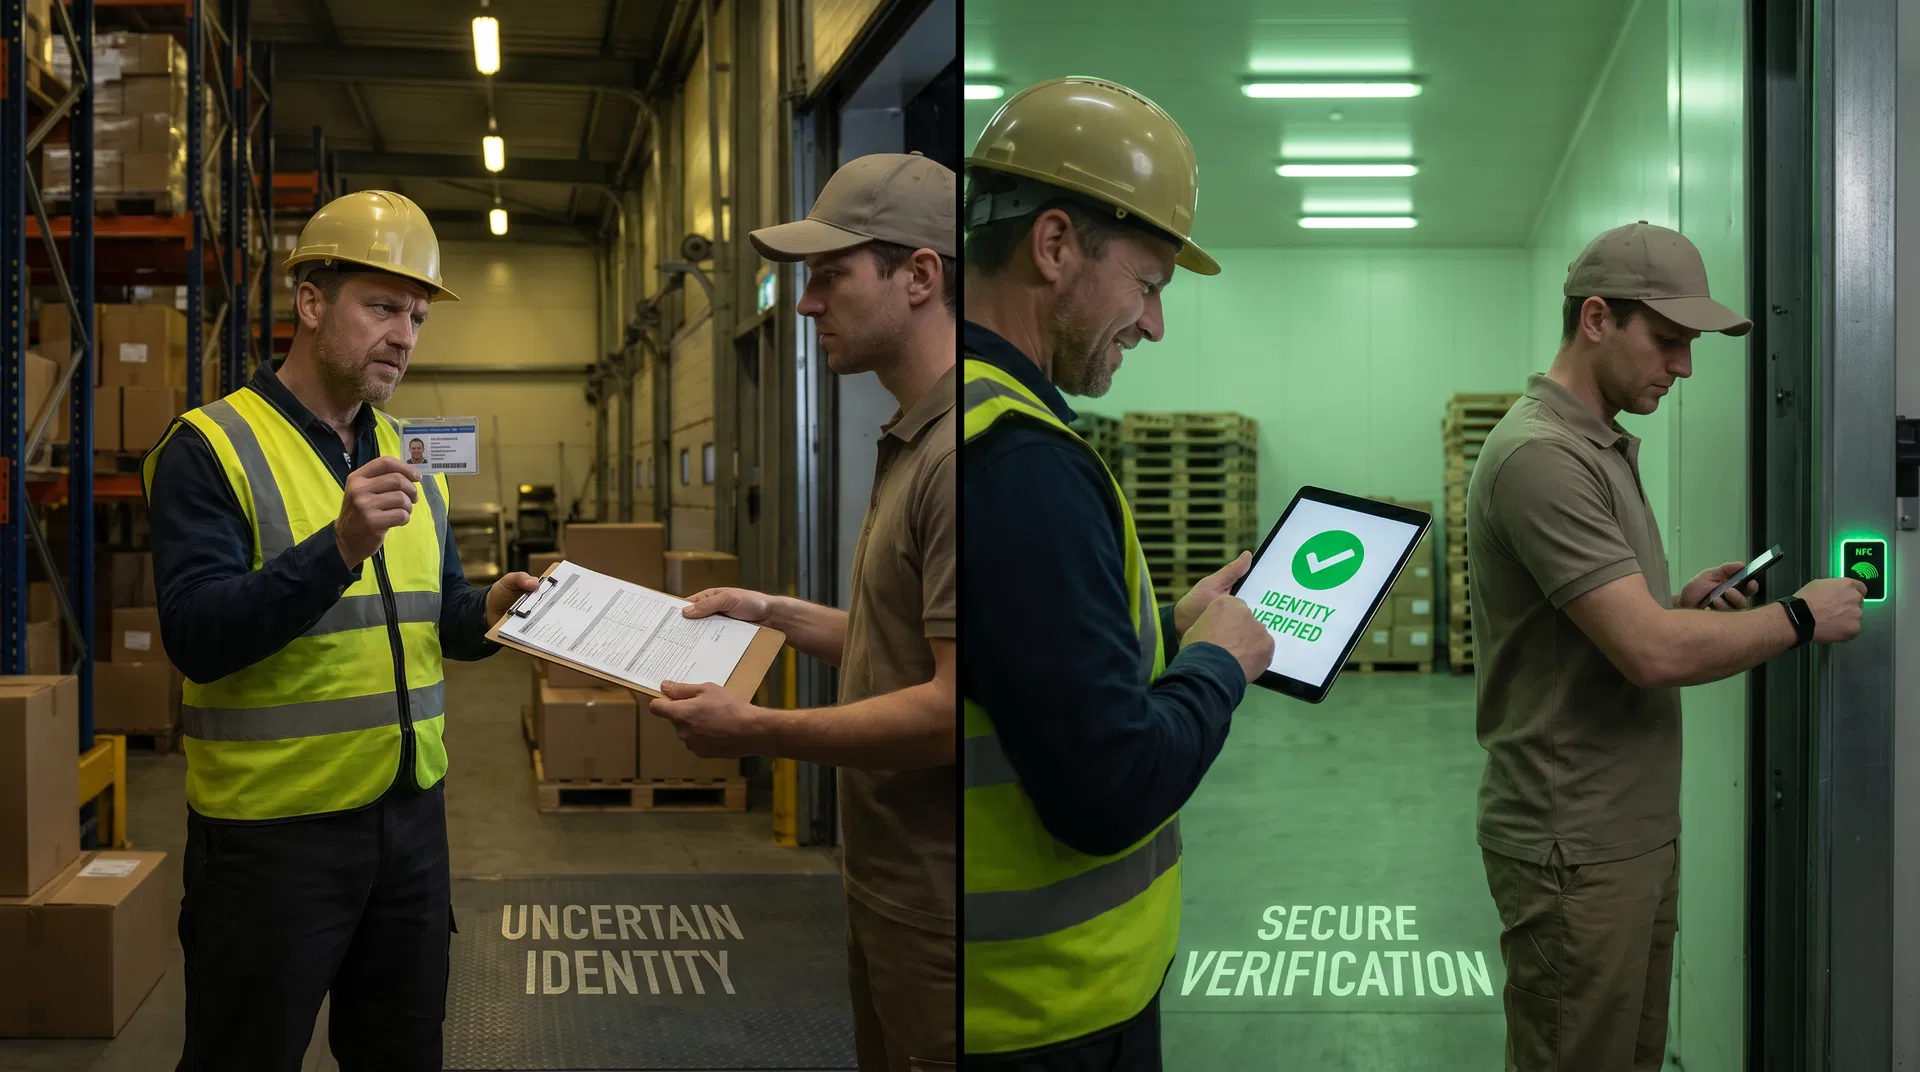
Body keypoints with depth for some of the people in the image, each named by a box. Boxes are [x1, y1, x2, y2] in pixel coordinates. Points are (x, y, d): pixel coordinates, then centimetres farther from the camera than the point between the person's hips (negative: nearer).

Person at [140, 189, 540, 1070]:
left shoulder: (409, 457, 11)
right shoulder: (211, 449, -10)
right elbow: (196, 635, -19)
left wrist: (485, 613, -3)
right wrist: (340, 550, -31)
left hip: (410, 812, 6)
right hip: (273, 827, -6)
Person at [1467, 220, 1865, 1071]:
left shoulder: (1604, 449, 14)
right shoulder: (1542, 455, -19)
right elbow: (1654, 654, -25)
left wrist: (1681, 605, 3)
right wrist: (1798, 617, -11)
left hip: (1636, 830, 10)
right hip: (1576, 849, -10)